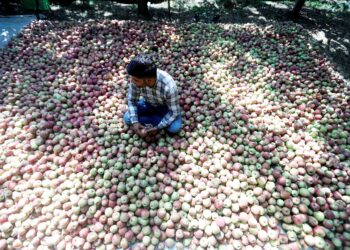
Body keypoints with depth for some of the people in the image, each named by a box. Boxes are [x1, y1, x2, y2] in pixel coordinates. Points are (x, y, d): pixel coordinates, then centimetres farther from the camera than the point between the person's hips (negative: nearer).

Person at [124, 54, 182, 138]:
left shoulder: (168, 86, -40)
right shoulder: (136, 79, -29)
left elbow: (174, 112, -27)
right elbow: (131, 100, -13)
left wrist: (157, 128, -30)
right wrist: (135, 122, -24)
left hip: (165, 106, -3)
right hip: (148, 103, 3)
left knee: (175, 128, -26)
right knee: (127, 119, -15)